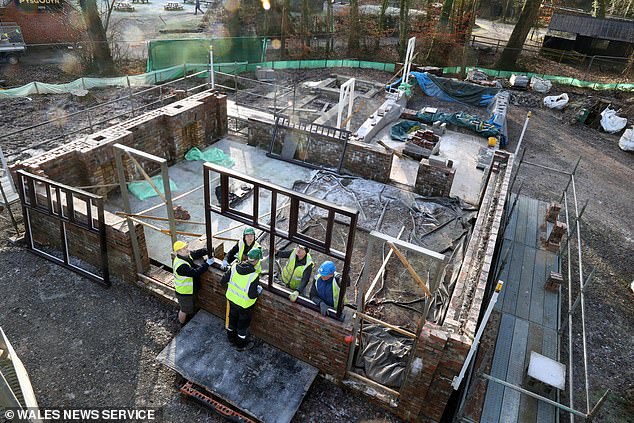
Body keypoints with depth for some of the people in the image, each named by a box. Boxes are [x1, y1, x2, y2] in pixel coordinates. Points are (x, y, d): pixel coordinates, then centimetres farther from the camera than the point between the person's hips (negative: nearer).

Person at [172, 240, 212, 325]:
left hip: (191, 289, 9)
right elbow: (195, 273, -39)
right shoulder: (181, 265, -38)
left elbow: (197, 253, 1)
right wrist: (207, 264, -33)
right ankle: (182, 325, 41)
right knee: (184, 310, 17)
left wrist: (208, 250, -18)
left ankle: (188, 319, 56)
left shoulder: (186, 255, -9)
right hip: (184, 292, -9)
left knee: (190, 307, 31)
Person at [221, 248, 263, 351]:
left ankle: (231, 338, 53)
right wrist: (259, 290, -10)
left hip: (232, 299, 5)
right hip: (244, 304, -5)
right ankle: (241, 345, 41)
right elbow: (252, 295, -29)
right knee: (243, 323, 20)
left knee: (232, 319, 29)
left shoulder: (234, 267, -17)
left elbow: (223, 281, -8)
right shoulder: (254, 276, -33)